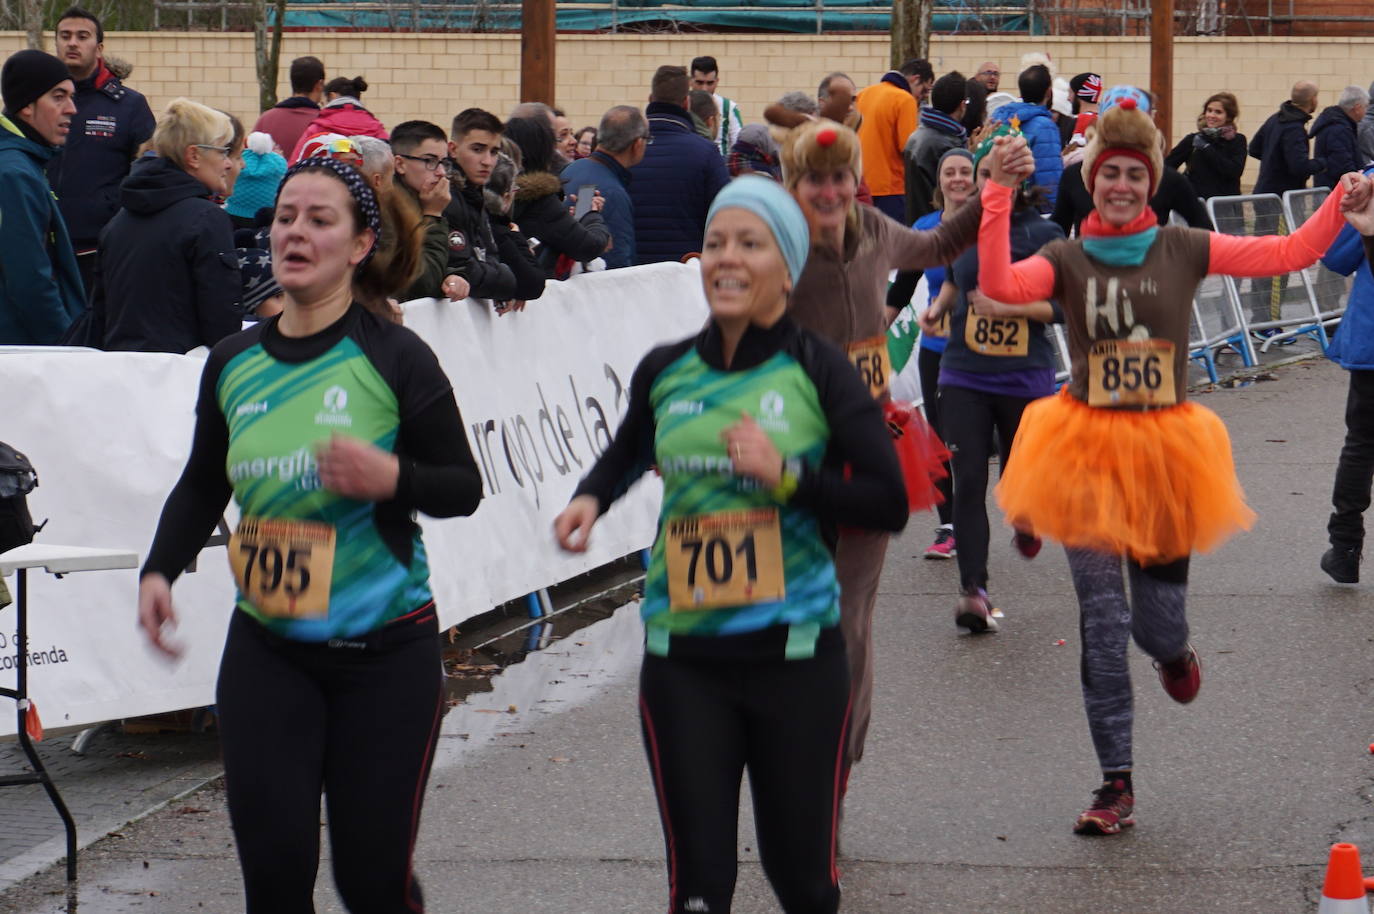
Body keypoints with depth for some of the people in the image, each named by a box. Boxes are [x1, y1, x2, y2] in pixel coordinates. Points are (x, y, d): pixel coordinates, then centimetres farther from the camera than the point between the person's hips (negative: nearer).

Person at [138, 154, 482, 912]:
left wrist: (393, 478, -23)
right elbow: (201, 487, 19)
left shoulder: (394, 358, -7)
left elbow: (463, 487, -4)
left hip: (385, 650, -3)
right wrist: (159, 571, 3)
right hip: (266, 649, 3)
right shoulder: (234, 363, 5)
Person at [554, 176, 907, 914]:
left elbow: (888, 505, -7)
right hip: (683, 656, 2)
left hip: (795, 651, -2)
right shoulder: (664, 373, 5)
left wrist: (788, 476, -18)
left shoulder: (817, 373, -3)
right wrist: (590, 498, 7)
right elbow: (629, 452, 28)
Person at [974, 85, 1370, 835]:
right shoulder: (1067, 260, 1)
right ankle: (1116, 786, 7)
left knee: (1157, 624, 5)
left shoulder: (1183, 250, 4)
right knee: (1101, 624, -2)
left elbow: (1286, 254, 1)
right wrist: (998, 198, -21)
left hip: (1166, 447, 1)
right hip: (1088, 449, -1)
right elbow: (999, 285, -17)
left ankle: (1174, 653, 46)